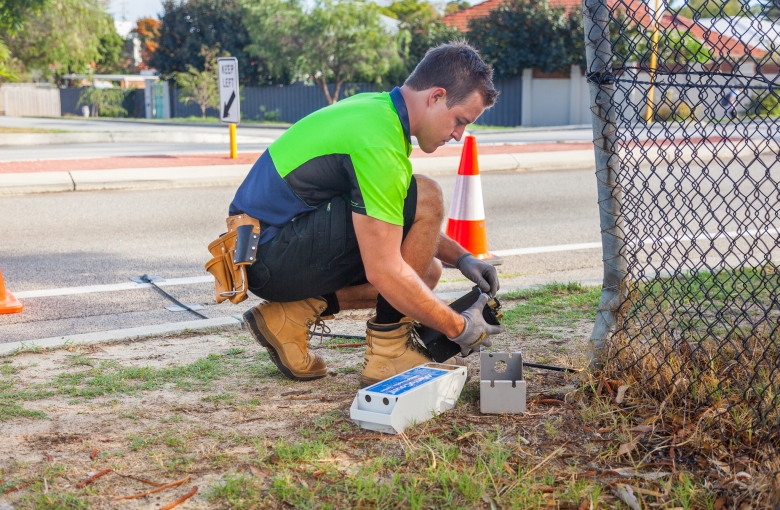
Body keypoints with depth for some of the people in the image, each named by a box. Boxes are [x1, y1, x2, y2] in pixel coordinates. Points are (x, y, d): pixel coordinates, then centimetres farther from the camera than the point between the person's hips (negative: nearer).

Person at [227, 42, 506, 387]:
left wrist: (461, 257, 11)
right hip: (274, 256, -10)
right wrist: (458, 328, -15)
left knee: (425, 270, 13)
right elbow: (383, 272, -25)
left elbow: (405, 222, 22)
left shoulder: (377, 109, 9)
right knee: (426, 199, -18)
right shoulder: (378, 143, -22)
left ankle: (292, 314, 5)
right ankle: (389, 351, -9)